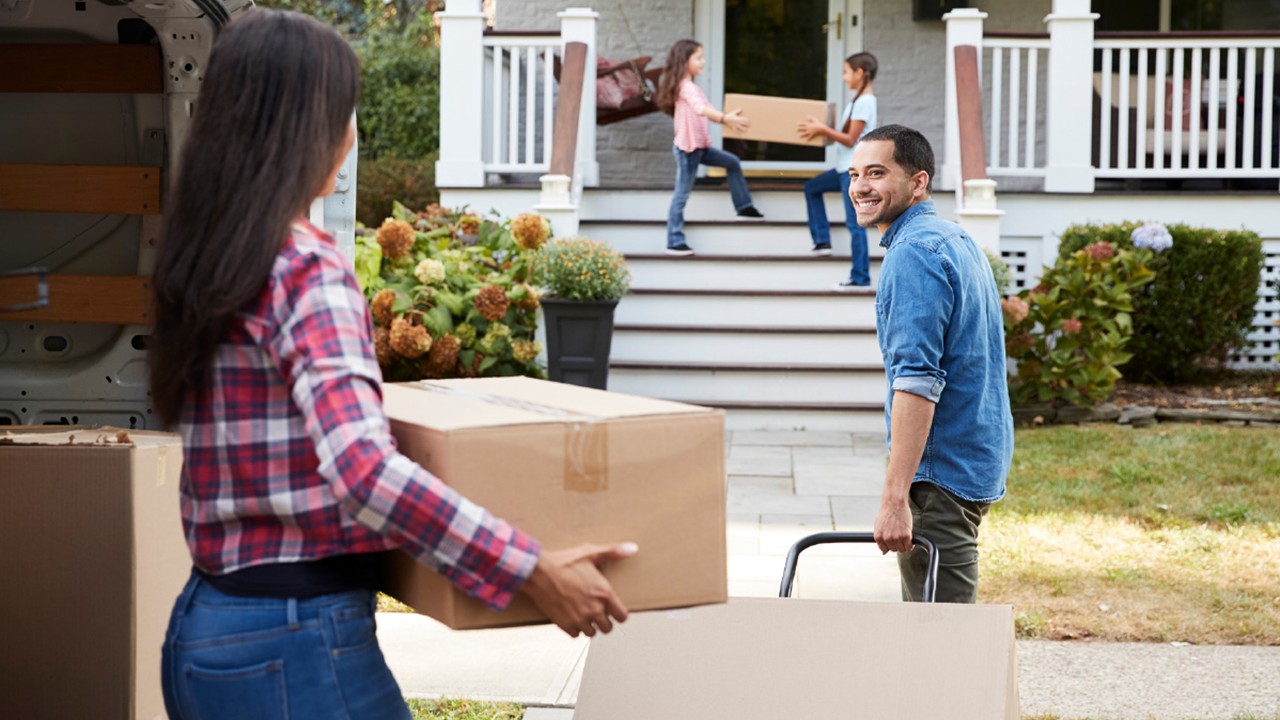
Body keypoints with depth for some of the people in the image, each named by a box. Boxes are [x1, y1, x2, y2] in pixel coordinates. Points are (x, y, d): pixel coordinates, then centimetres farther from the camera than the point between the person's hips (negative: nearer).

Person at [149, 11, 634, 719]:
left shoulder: (202, 263, 9)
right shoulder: (306, 269, -17)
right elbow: (363, 469, -29)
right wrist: (531, 571, -25)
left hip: (200, 631, 9)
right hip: (293, 645, -9)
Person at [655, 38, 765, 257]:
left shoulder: (691, 87, 16)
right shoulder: (686, 87, -18)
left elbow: (708, 112, 12)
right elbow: (701, 110, -36)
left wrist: (729, 119, 0)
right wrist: (725, 118, -48)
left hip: (699, 146, 10)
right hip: (687, 148, -10)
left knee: (732, 163, 16)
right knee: (682, 193, -6)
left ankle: (744, 208, 21)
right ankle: (675, 242, -2)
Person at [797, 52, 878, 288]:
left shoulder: (864, 102, -16)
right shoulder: (860, 100, 14)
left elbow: (851, 140, -19)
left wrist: (823, 130, -15)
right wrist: (821, 130, 9)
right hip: (846, 168, 10)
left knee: (854, 222, -7)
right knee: (812, 187, 20)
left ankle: (860, 277, -4)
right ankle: (822, 240, 20)